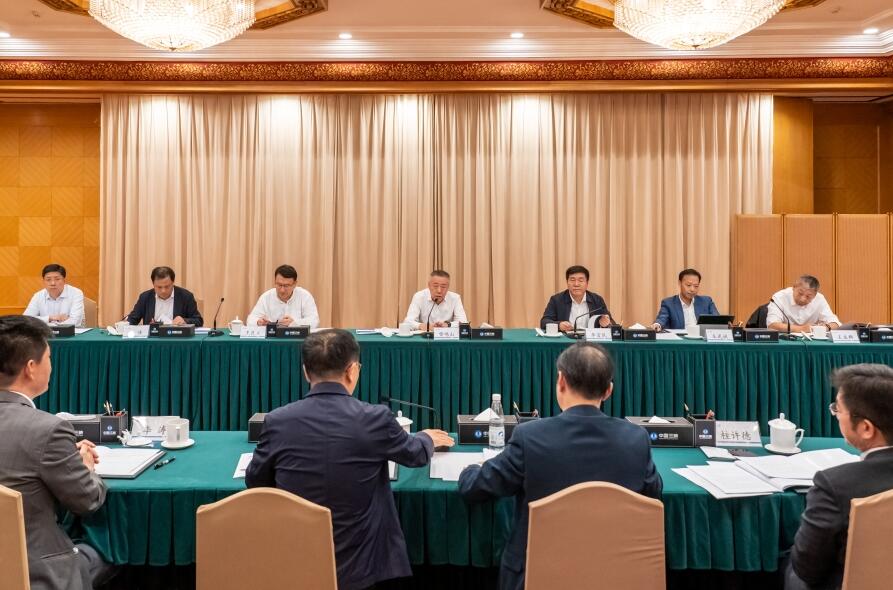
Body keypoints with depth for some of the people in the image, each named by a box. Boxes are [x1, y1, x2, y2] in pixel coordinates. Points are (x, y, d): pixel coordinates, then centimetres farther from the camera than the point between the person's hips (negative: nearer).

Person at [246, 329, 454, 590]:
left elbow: (254, 481, 7)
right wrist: (429, 438, 31)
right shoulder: (375, 418, -14)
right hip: (358, 567, -1)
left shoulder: (277, 421, -11)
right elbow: (417, 453, 7)